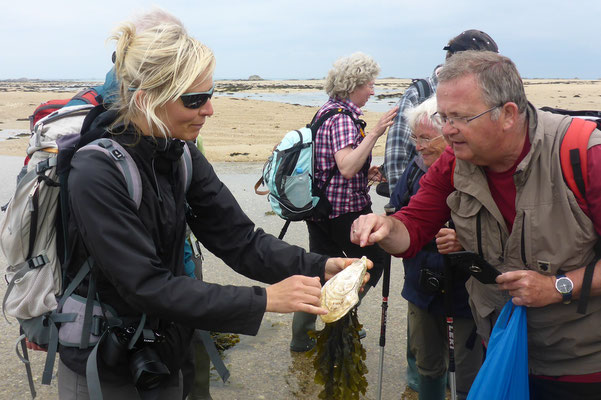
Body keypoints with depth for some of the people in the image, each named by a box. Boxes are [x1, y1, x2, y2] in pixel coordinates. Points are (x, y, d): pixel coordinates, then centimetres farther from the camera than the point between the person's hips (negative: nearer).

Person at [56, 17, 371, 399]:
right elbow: (148, 286, -29)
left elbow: (238, 238, -8)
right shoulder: (97, 174, -27)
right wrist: (264, 300, -32)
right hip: (102, 367, -5)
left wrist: (319, 267, -22)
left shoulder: (183, 156, -6)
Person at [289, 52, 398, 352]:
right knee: (374, 260, 11)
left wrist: (365, 172, 13)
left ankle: (301, 335, 22)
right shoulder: (343, 117, -17)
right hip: (345, 208, -9)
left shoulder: (326, 110, 13)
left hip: (318, 206, 9)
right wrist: (374, 133, -28)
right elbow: (347, 168, -29)